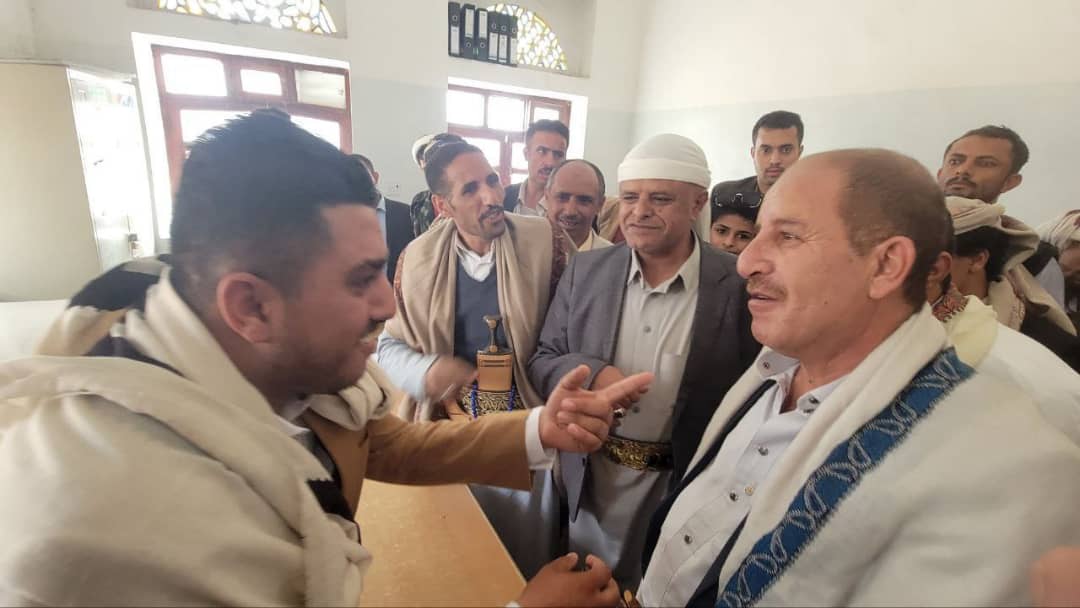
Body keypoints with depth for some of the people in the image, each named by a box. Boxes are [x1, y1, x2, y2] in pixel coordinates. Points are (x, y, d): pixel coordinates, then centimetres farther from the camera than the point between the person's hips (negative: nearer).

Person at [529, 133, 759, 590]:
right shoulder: (585, 271, -5)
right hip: (591, 481, 3)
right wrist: (591, 372, -21)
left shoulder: (741, 288, -14)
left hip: (689, 488, -2)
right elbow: (542, 363, -1)